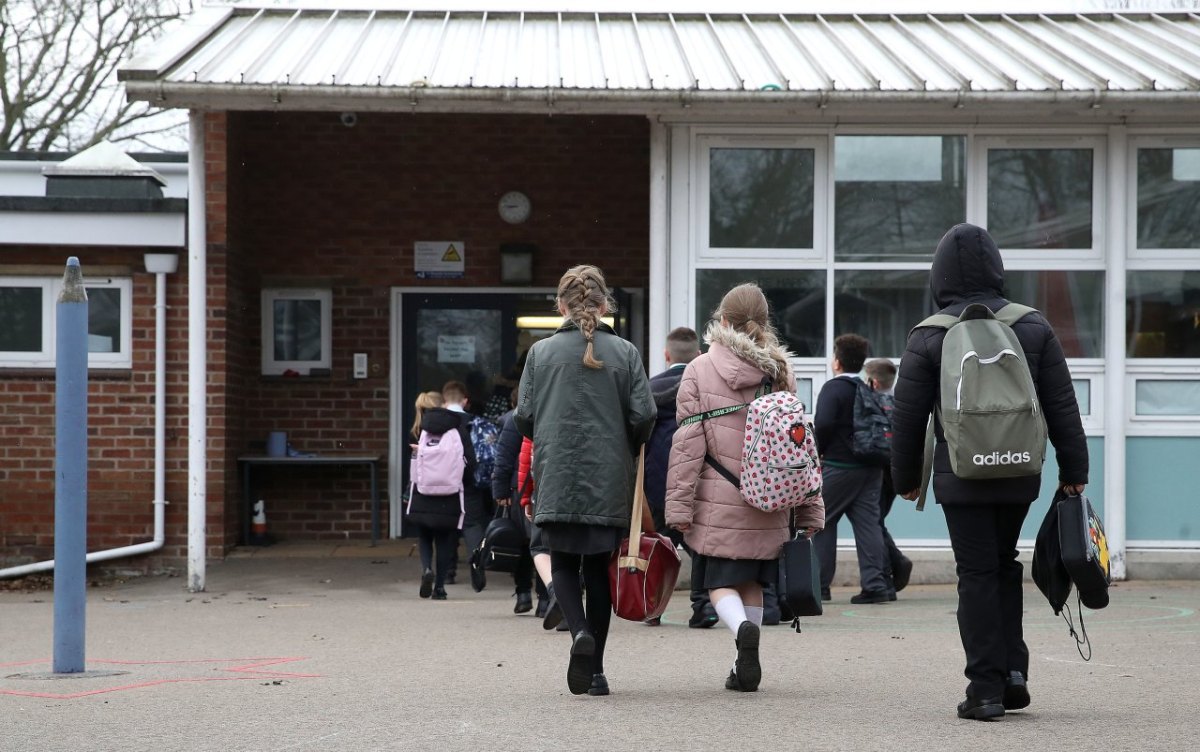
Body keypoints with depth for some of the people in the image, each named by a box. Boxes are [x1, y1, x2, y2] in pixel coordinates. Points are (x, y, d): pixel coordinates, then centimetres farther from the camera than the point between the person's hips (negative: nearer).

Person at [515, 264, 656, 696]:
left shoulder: (540, 353, -1)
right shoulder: (624, 353, -1)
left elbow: (524, 417, 0)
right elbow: (643, 416, -4)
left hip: (556, 479, -1)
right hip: (609, 481, 1)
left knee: (563, 564, 10)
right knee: (598, 569, 10)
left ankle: (580, 632, -18)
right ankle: (595, 671, 12)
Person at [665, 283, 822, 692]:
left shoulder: (699, 371, -5)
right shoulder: (781, 373, 6)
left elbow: (688, 443, -8)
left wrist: (679, 504, -6)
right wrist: (809, 509, 12)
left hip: (719, 501, -3)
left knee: (720, 583, 3)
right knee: (751, 584, 15)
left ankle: (743, 629, -26)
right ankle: (745, 669, 16)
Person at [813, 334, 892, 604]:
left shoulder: (833, 388, -10)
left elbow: (824, 423, -22)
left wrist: (817, 450, -6)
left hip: (839, 466, -6)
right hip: (871, 468, 6)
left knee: (823, 521, 5)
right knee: (867, 522, 4)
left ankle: (820, 584, 5)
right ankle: (874, 584, -4)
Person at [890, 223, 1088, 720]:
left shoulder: (928, 338, -5)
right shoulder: (1034, 329, 3)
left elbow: (907, 418, -1)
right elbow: (1062, 409, 4)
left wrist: (906, 478, 11)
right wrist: (1073, 471, 12)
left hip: (961, 476, -3)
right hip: (1020, 475, 3)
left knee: (978, 576, 1)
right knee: (1004, 566, 19)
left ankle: (986, 687, -2)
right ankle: (1012, 671, 13)